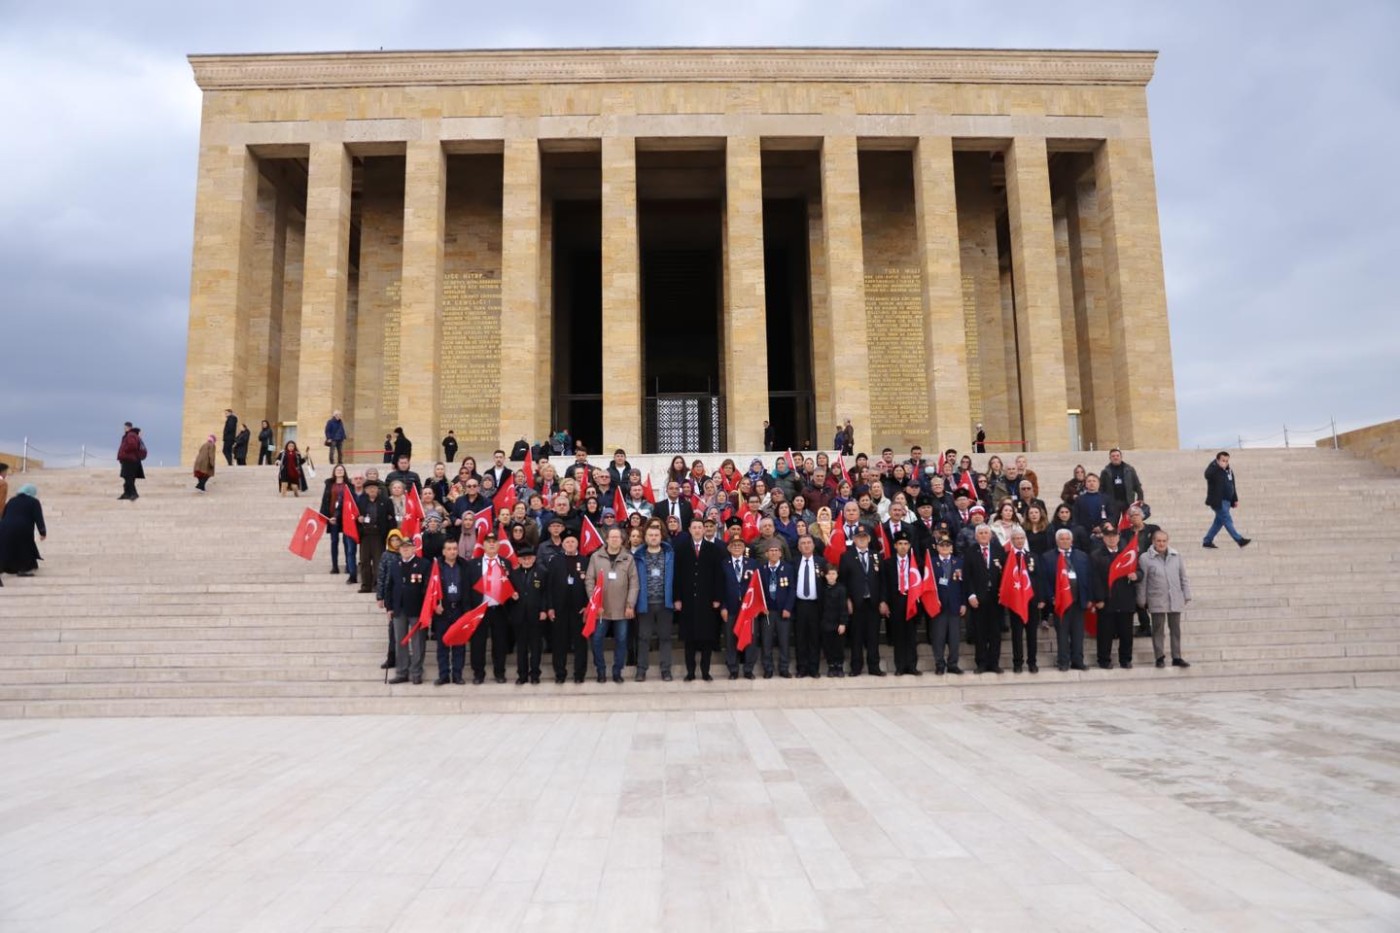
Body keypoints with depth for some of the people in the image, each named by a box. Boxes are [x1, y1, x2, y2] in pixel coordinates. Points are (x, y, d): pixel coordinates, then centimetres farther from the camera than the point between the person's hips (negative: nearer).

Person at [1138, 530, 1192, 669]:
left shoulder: (1176, 556, 5)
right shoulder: (1145, 558, -6)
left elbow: (1183, 578, 10)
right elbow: (1142, 581, -2)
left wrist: (1186, 596, 8)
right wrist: (1142, 600, -1)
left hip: (1175, 600, 3)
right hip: (1157, 601, -3)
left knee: (1176, 629, 9)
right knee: (1158, 629, 3)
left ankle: (1176, 657, 16)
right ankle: (1160, 657, 11)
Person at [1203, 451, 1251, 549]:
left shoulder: (1229, 471, 14)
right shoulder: (1214, 471, -11)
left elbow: (1232, 487, 20)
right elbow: (1207, 475, -37)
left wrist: (1235, 500, 16)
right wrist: (1218, 466, -37)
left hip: (1227, 501, 9)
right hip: (1218, 501, -9)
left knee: (1219, 522, 11)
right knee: (1227, 521, -7)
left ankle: (1207, 541, 18)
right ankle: (1239, 540, -5)